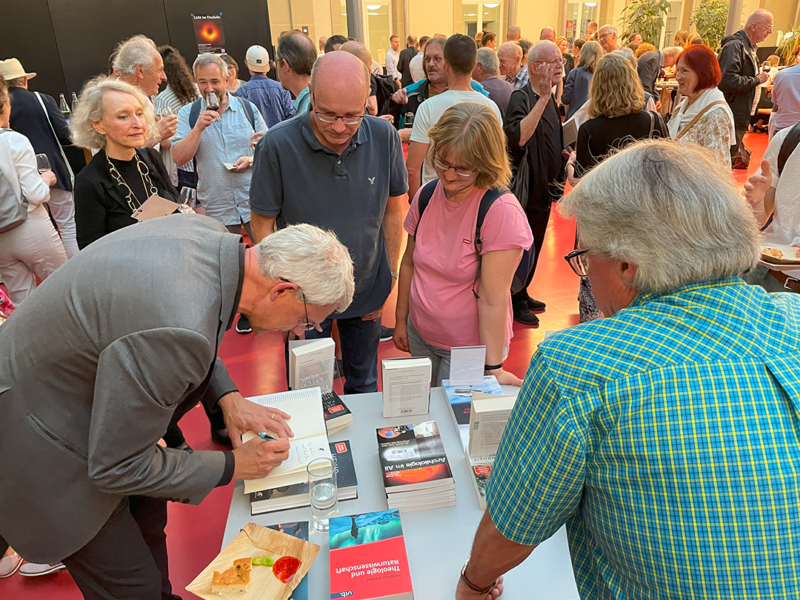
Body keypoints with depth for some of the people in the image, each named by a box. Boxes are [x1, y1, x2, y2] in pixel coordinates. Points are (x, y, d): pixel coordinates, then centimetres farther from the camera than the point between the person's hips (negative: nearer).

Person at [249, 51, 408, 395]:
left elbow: (395, 207, 0)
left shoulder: (384, 137, -13)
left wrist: (390, 276, 0)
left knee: (364, 386, 23)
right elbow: (263, 224, -10)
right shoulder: (278, 144, -19)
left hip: (367, 289, 2)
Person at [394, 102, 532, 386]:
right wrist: (400, 320, 9)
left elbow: (493, 300, -25)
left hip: (470, 347, -5)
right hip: (419, 336, 6)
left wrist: (493, 369, -23)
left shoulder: (501, 211, -23)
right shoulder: (426, 195, -5)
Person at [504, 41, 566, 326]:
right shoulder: (521, 97, -17)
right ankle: (516, 302, 17)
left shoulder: (549, 97, 11)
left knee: (534, 245, 18)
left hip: (544, 187, 9)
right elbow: (519, 137, -38)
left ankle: (523, 294, 33)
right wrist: (542, 98, -38)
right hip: (526, 187, -9)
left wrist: (566, 155, 10)